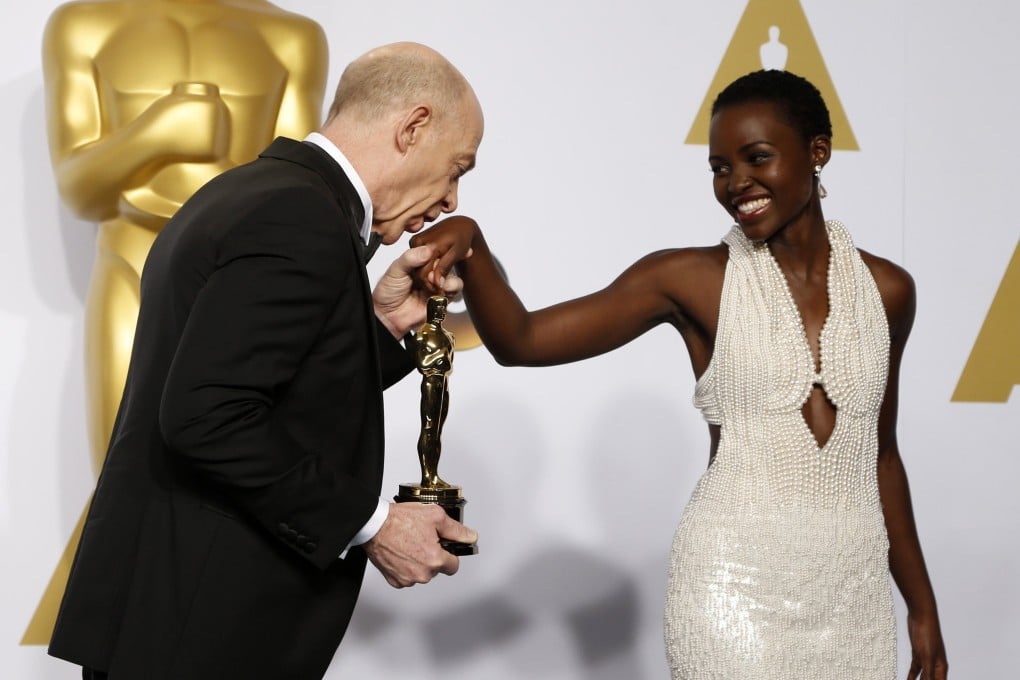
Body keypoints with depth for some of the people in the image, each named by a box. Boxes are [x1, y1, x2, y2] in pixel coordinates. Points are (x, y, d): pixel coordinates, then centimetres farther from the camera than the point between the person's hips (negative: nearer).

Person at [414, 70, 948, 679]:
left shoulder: (886, 288, 5)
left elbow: (880, 454, 14)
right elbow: (521, 341, -10)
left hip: (855, 587, 3)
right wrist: (470, 243, -28)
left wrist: (922, 603, 17)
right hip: (737, 583, -3)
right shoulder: (693, 280, -4)